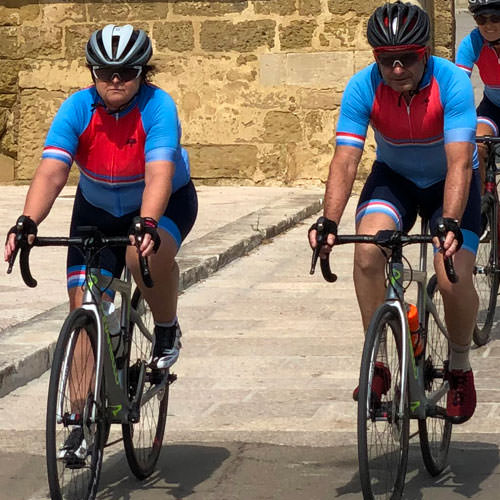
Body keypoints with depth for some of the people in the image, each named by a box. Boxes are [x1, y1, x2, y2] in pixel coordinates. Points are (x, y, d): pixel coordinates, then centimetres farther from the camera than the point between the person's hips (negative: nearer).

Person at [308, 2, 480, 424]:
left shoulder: (452, 82, -30)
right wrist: (329, 222, -42)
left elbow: (459, 163, -37)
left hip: (448, 182, -2)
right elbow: (345, 160, -28)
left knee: (454, 278, -20)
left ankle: (460, 368, 9)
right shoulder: (363, 87, -24)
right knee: (367, 249, -27)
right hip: (395, 177, 2)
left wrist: (450, 224, -51)